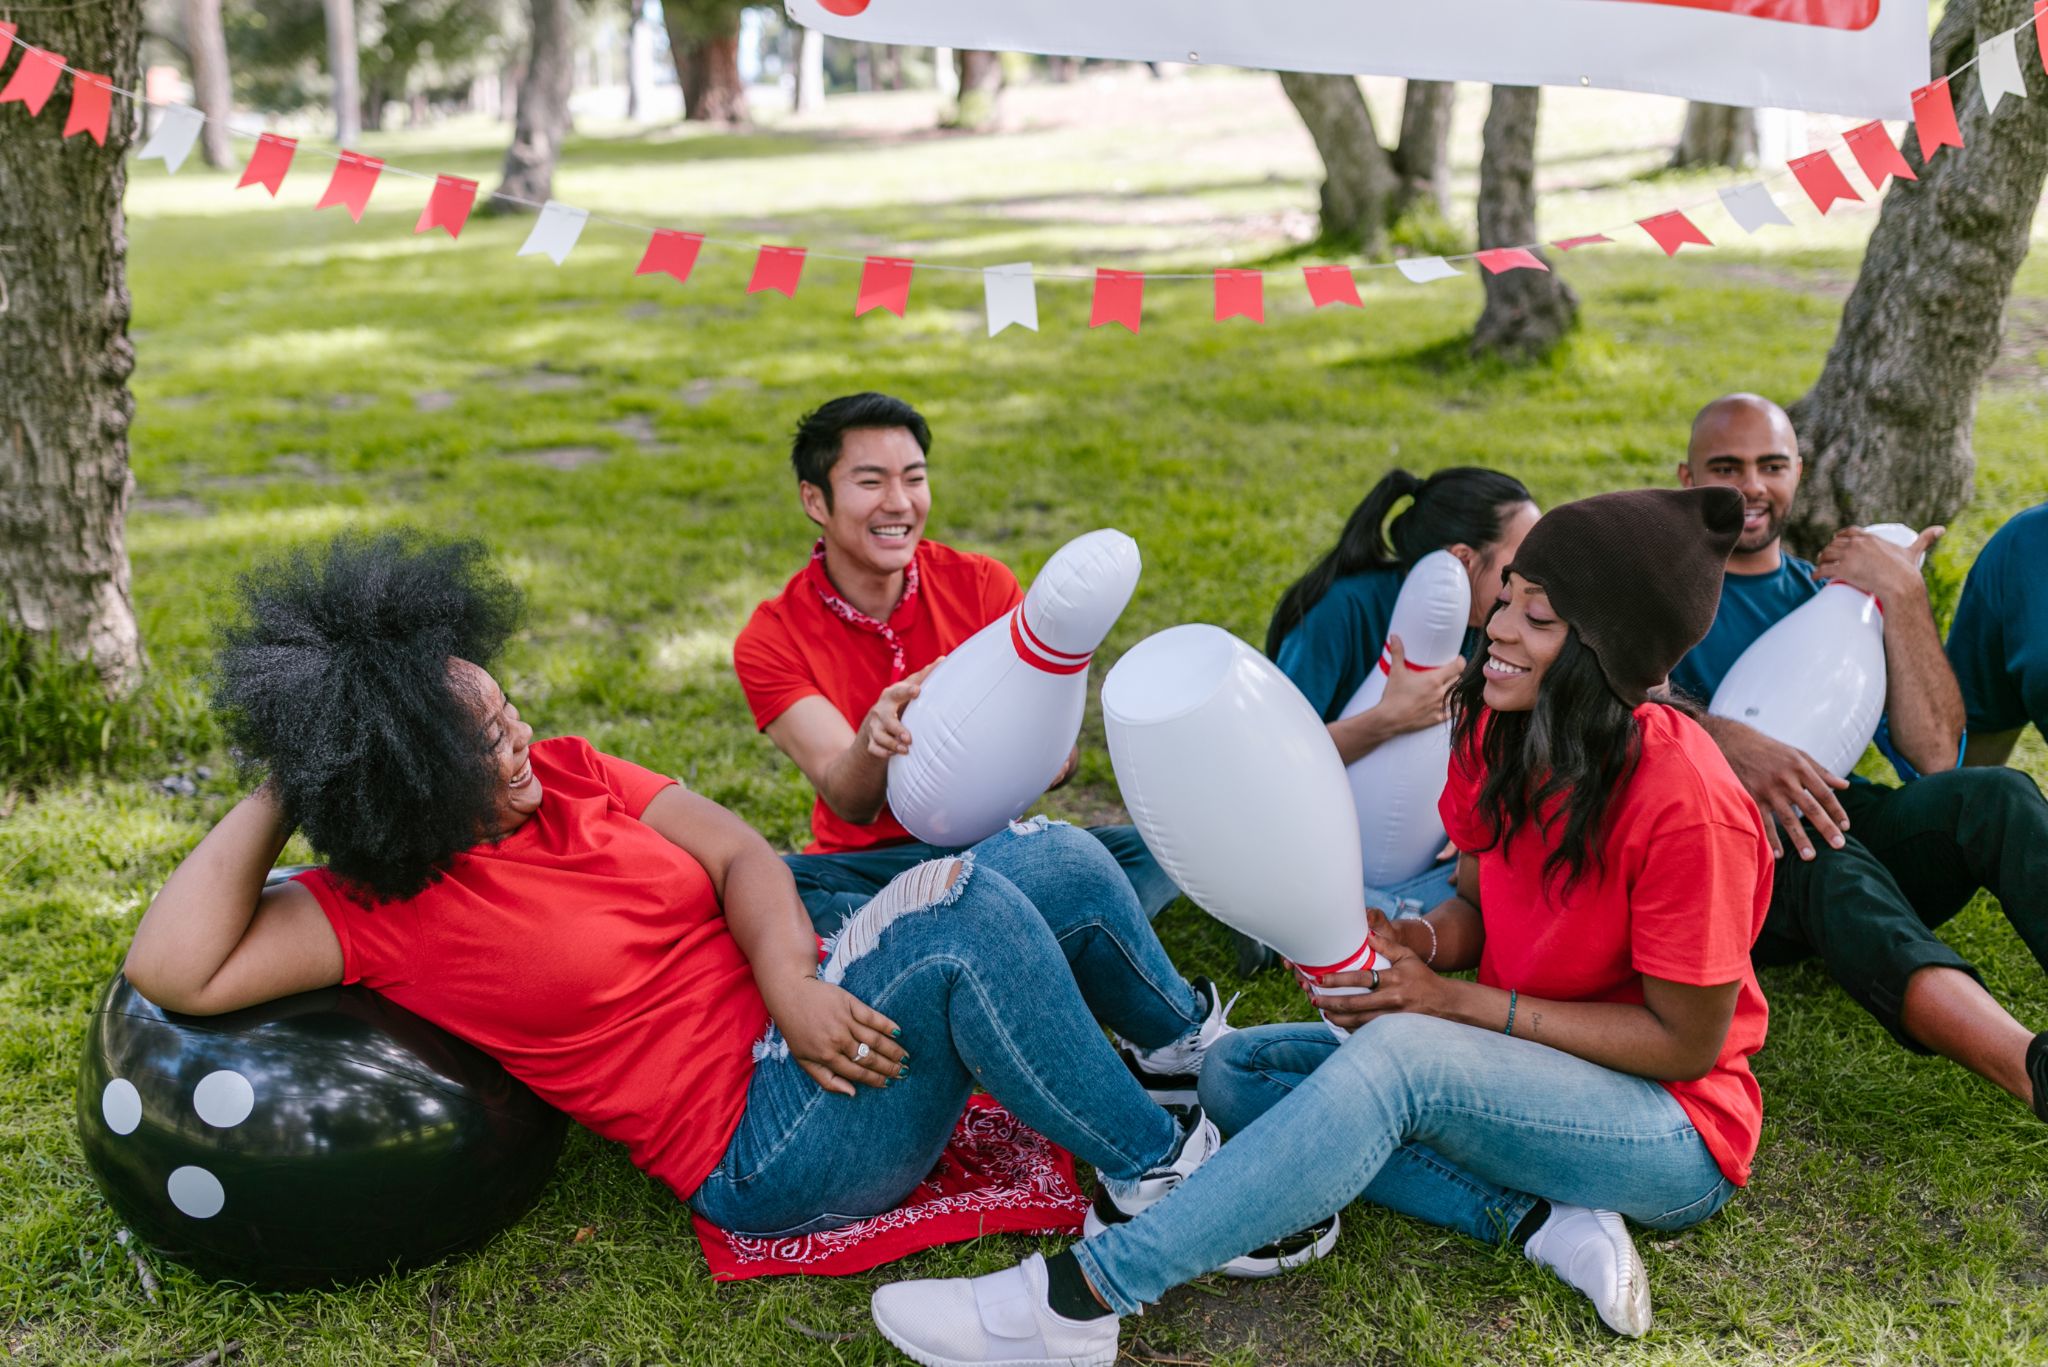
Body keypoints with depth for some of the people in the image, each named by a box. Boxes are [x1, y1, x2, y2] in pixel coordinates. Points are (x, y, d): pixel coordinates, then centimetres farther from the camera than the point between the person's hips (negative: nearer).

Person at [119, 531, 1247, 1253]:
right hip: (769, 1146, -7)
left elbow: (736, 854, 0)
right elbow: (173, 972, -21)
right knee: (967, 907, -29)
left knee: (1059, 861, -8)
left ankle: (1198, 1055, 18)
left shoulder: (565, 774, 6)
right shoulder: (383, 910, -10)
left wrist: (793, 984, -19)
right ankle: (1160, 1167, -12)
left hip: (816, 1009, 7)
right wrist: (276, 794, -17)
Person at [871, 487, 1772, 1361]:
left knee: (1399, 1053, -36)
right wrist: (1417, 945, -17)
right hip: (1525, 1072, 8)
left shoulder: (1682, 800, -26)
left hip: (1679, 1138, -8)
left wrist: (1457, 1003, -21)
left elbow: (1688, 1043, -18)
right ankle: (1536, 1219, -14)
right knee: (1240, 1074, -5)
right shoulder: (1497, 730, -5)